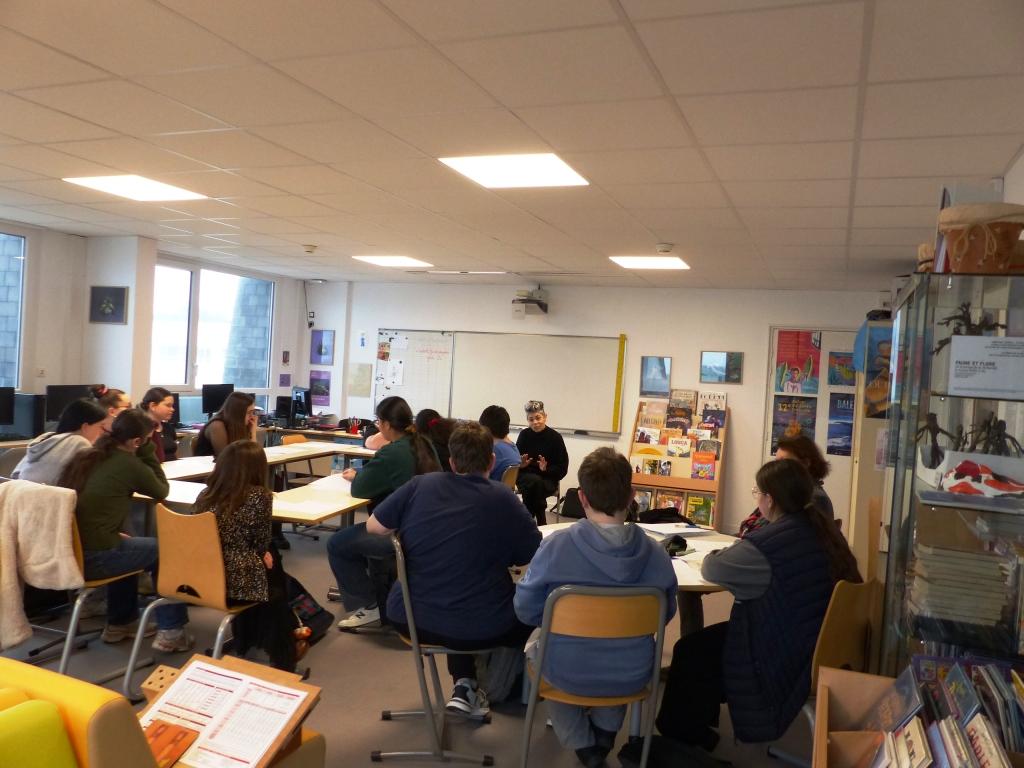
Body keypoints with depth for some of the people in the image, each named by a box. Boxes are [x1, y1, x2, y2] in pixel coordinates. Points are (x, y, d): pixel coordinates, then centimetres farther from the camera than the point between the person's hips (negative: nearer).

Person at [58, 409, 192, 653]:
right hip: (93, 557, -8)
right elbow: (161, 491, 8)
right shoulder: (129, 464, -10)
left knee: (125, 544, 34)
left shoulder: (85, 456, 11)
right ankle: (170, 631, 16)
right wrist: (147, 450, 7)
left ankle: (120, 623, 40)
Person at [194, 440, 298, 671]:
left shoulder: (205, 494, 3)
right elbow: (261, 542, -5)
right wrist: (266, 555, 16)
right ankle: (281, 659, 36)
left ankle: (245, 642, 45)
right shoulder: (259, 496, -12)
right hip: (238, 580, -6)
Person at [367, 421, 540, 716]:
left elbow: (373, 527, 4)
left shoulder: (420, 485, -4)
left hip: (410, 618, 4)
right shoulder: (503, 499, -10)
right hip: (481, 629, -4)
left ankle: (464, 684, 25)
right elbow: (538, 557, -2)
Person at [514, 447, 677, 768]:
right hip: (631, 675, 3)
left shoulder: (556, 545, -22)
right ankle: (605, 734, 39)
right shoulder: (655, 553, -15)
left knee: (536, 646, 33)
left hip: (567, 671, -2)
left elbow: (526, 610, -9)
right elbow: (665, 615, 2)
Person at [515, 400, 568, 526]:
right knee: (534, 481, -34)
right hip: (525, 476, 1)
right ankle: (540, 521, -21)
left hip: (547, 479, -1)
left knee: (538, 485, -35)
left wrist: (546, 469, -22)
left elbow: (563, 468, -4)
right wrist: (520, 464, -18)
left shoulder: (555, 437, -6)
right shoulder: (524, 435, 1)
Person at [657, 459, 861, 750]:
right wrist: (736, 552, 11)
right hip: (821, 647, 9)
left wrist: (713, 556, 8)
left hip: (788, 658, -9)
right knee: (707, 640, 23)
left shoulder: (768, 543, -26)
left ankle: (679, 733, 27)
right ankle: (697, 726, 38)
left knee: (689, 652, 6)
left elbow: (712, 569, -14)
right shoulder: (822, 528, 2)